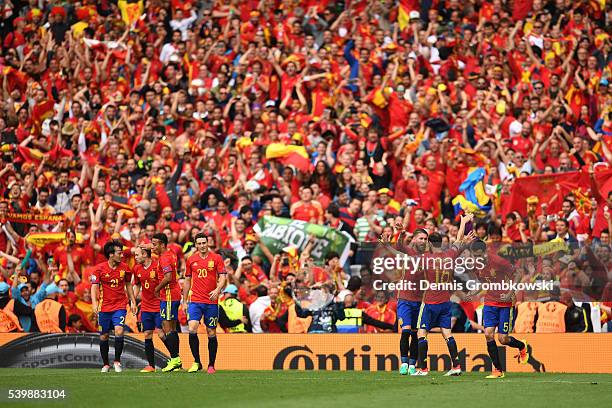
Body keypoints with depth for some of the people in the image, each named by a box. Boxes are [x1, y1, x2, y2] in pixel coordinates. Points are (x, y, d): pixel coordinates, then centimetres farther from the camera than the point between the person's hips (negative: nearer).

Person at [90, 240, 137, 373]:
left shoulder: (124, 268, 2)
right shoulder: (99, 269, -6)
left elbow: (128, 285, 15)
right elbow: (94, 287, -8)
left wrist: (133, 302, 14)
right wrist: (94, 302, -22)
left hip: (120, 306, 1)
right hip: (104, 307, -1)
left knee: (119, 331, -18)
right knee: (104, 336, 5)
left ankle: (117, 361, -4)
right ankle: (105, 364, 19)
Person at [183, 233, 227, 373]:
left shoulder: (216, 258, 2)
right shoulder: (191, 260, 9)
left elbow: (223, 277, -2)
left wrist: (217, 290, -22)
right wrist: (184, 301, 14)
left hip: (211, 301, -1)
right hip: (195, 301, 1)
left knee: (211, 333, 3)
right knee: (192, 329, -16)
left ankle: (211, 365, 13)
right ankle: (197, 362, -5)